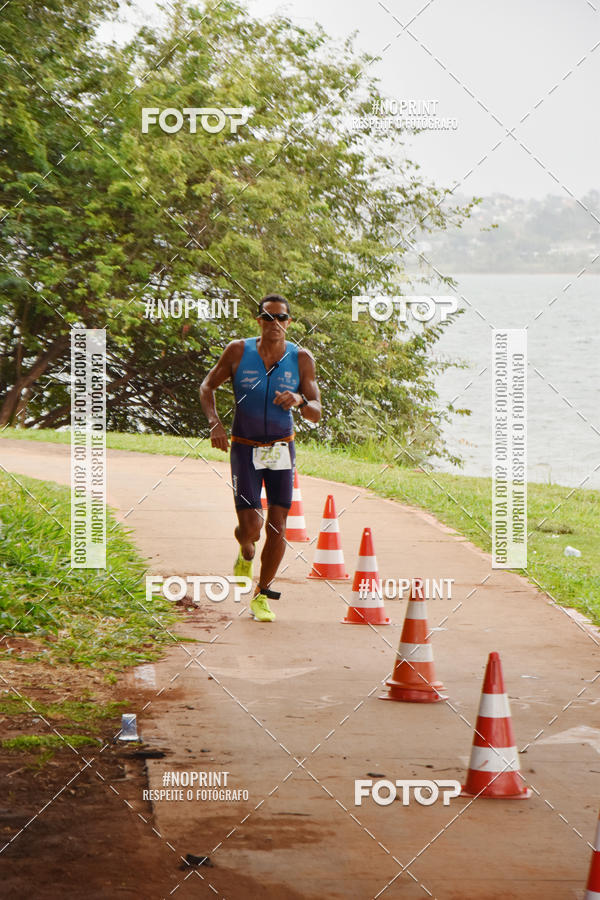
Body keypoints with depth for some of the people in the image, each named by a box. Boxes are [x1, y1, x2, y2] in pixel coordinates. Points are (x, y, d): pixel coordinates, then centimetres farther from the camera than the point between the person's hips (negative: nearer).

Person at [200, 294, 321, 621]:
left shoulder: (301, 359, -4)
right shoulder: (238, 351, -7)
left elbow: (316, 413, -3)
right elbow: (207, 387, 6)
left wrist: (299, 401, -25)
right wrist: (214, 423, -10)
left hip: (281, 449, 2)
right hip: (245, 448, -1)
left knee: (277, 528, -3)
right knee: (250, 527, -11)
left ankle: (261, 596, 14)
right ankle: (246, 554, 27)